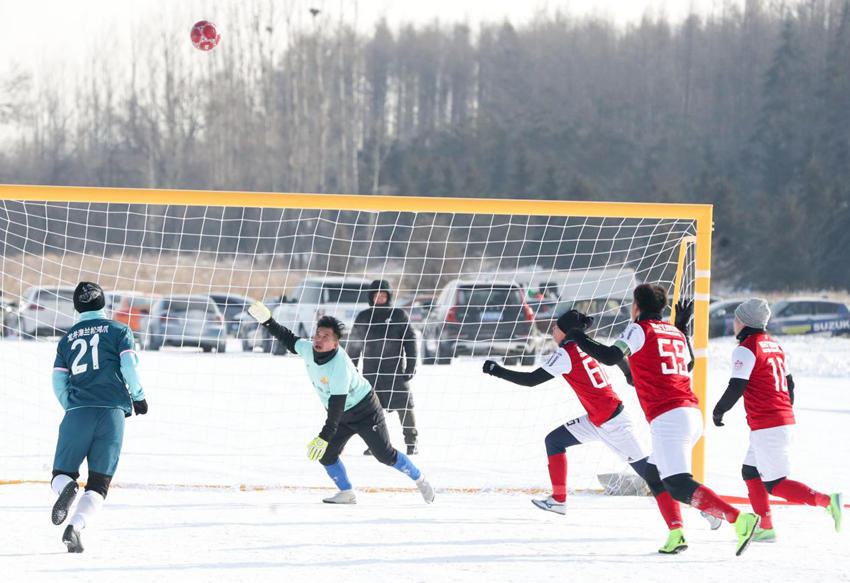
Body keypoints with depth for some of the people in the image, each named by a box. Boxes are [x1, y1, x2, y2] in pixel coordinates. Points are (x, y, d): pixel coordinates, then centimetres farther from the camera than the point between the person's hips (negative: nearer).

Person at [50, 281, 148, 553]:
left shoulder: (68, 338, 17)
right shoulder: (118, 330, 9)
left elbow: (58, 382, 12)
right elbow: (129, 365, -4)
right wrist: (138, 397, 11)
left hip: (78, 411, 1)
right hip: (112, 411, -1)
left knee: (62, 473, 9)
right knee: (99, 482, 3)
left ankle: (65, 488, -28)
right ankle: (75, 527, -20)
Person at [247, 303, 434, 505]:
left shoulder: (340, 366, -37)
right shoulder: (307, 349, -16)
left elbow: (336, 407, -37)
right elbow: (288, 339, 6)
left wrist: (324, 437, -41)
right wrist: (267, 321, -4)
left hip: (364, 411, -7)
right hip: (340, 414, 7)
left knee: (385, 454, -5)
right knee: (326, 455, -5)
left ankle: (419, 479, 15)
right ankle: (347, 494, 8)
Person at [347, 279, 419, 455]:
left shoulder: (399, 315, 3)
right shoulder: (363, 317, 10)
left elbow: (410, 341, 2)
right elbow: (354, 344, 15)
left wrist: (411, 365, -5)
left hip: (396, 369, -2)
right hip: (371, 370, 2)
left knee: (404, 405, -6)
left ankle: (411, 442, 1)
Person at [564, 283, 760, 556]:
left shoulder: (639, 329, 2)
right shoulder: (675, 333, 21)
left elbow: (611, 356, -9)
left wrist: (580, 339, 6)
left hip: (668, 418, -8)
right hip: (692, 414, 8)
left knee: (679, 486, -15)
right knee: (655, 474, 23)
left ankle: (740, 518, -30)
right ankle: (676, 534, 9)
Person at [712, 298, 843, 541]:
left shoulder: (745, 349, -12)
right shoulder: (774, 346, 14)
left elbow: (737, 387, -15)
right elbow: (789, 383, 20)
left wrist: (719, 410, 0)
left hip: (765, 426, -9)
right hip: (784, 419, 9)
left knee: (775, 484, -7)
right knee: (750, 472, 17)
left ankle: (827, 501, -19)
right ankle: (765, 528, 17)